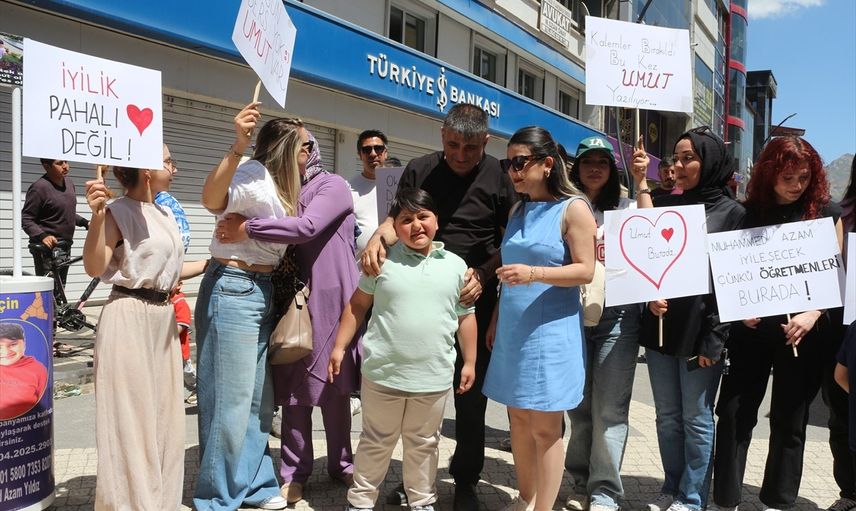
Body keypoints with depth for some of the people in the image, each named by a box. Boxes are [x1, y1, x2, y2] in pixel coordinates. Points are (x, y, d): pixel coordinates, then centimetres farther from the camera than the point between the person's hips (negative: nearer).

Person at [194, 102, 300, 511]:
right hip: (233, 291, -9)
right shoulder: (254, 173, -13)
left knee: (259, 397, 16)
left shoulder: (282, 185, 15)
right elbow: (212, 199, -34)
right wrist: (237, 147, -45)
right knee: (231, 399, -1)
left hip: (262, 292, 10)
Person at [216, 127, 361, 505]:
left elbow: (307, 227, -21)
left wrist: (247, 228, -20)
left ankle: (341, 463, 25)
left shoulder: (334, 186, -4)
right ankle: (294, 472, 18)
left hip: (329, 300, -3)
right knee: (293, 388, 5)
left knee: (334, 387, 8)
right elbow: (277, 244, 12)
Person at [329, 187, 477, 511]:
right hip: (383, 373, -1)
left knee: (424, 443, 18)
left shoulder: (456, 266, 1)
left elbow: (465, 317, 7)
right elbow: (357, 305, 4)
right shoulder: (383, 260, -3)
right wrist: (340, 346, 2)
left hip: (434, 378, 2)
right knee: (376, 442, 14)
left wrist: (469, 362, 8)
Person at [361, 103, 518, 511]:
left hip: (474, 299, -1)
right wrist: (377, 239, -18)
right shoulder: (419, 170, 3)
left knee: (471, 394, 8)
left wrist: (483, 274, -15)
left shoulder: (498, 177, -2)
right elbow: (396, 219, 4)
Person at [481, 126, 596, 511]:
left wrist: (534, 273, -25)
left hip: (550, 332, -6)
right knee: (518, 417, 13)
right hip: (512, 331, 7)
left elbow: (585, 271, -12)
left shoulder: (573, 209, -7)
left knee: (544, 425, 0)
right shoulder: (518, 210, 13)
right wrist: (496, 320, 14)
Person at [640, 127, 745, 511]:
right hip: (660, 326, 5)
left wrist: (714, 340, -12)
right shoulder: (663, 205, 9)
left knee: (696, 418, 5)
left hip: (698, 331, -4)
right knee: (667, 416, 14)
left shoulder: (731, 212, -3)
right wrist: (650, 295, -9)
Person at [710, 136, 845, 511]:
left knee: (789, 421, 9)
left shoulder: (827, 212, 2)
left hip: (804, 333, 0)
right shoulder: (748, 212, 4)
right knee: (733, 413, 0)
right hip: (751, 328, 1)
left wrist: (812, 315, -13)